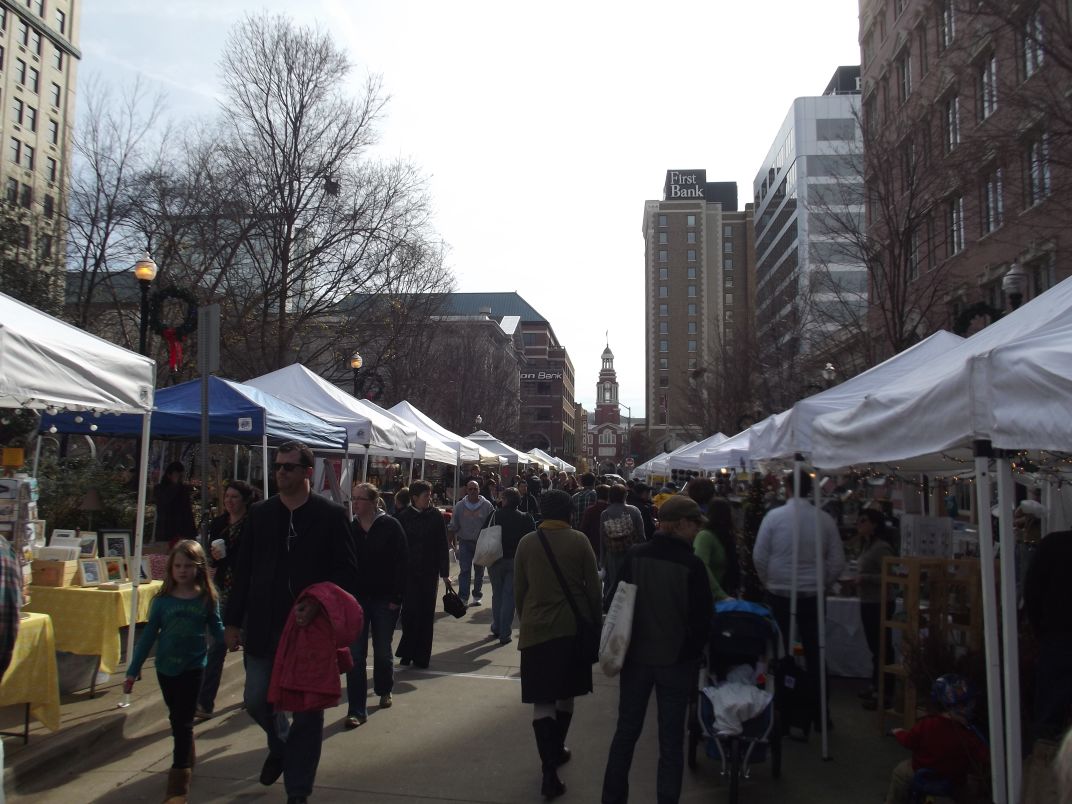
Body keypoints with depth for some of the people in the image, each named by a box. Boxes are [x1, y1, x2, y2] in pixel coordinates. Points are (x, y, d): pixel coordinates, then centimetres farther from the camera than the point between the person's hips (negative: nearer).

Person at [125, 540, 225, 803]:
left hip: (193, 667, -2)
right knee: (177, 719, 17)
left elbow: (217, 630, 1)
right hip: (165, 668, 2)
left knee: (183, 722, -2)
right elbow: (148, 635, 1)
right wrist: (132, 671, 1)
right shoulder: (163, 600, -4)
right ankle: (186, 761, 38)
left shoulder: (207, 599, -6)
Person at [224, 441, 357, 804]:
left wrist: (318, 604, -21)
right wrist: (233, 621, 7)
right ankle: (280, 744, 43)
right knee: (256, 700, 11)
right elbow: (244, 570, 8)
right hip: (264, 628, 3)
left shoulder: (331, 515, -6)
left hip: (311, 626, -3)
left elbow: (348, 571, -7)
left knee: (307, 712, 5)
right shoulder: (260, 513, 4)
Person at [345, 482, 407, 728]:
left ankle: (384, 690, 39)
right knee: (356, 654, -2)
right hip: (356, 598, 2)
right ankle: (357, 710, 4)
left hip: (384, 600, -2)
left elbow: (402, 565, -8)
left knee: (382, 651, 13)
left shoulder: (390, 526, -8)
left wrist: (397, 598, -12)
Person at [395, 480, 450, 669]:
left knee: (426, 614, 5)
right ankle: (407, 653, 13)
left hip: (429, 573, 1)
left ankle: (421, 655, 15)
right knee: (410, 611, -3)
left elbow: (443, 545, 1)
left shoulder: (436, 516, 0)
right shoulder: (403, 517, -2)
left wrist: (444, 572, -2)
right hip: (409, 571, -1)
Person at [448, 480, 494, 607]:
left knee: (479, 571, 11)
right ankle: (463, 597, -7)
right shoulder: (460, 506, 1)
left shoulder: (487, 505, -4)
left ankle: (477, 596, 25)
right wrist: (452, 542, 3)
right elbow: (453, 527, 6)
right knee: (464, 570, -7)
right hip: (465, 542, 0)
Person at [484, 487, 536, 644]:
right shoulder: (525, 518, -6)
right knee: (509, 596, 5)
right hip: (515, 561, 0)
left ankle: (496, 628, 25)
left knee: (497, 594, 17)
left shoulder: (494, 515, -7)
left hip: (495, 560, 0)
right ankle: (505, 633, 2)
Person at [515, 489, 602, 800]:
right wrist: (597, 624, 8)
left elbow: (518, 591, 4)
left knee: (542, 699, 1)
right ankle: (557, 750, 33)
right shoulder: (579, 541, -5)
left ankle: (549, 769, -9)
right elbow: (593, 587, -3)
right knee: (565, 693, 19)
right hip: (573, 627, 1)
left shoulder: (527, 543, -2)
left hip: (537, 628, 0)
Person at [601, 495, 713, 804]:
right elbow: (701, 620, -11)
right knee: (671, 740, 9)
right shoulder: (692, 565, -16)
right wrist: (692, 652, 7)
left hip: (636, 656, 4)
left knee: (626, 731, 17)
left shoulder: (634, 556, -7)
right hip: (676, 661, -3)